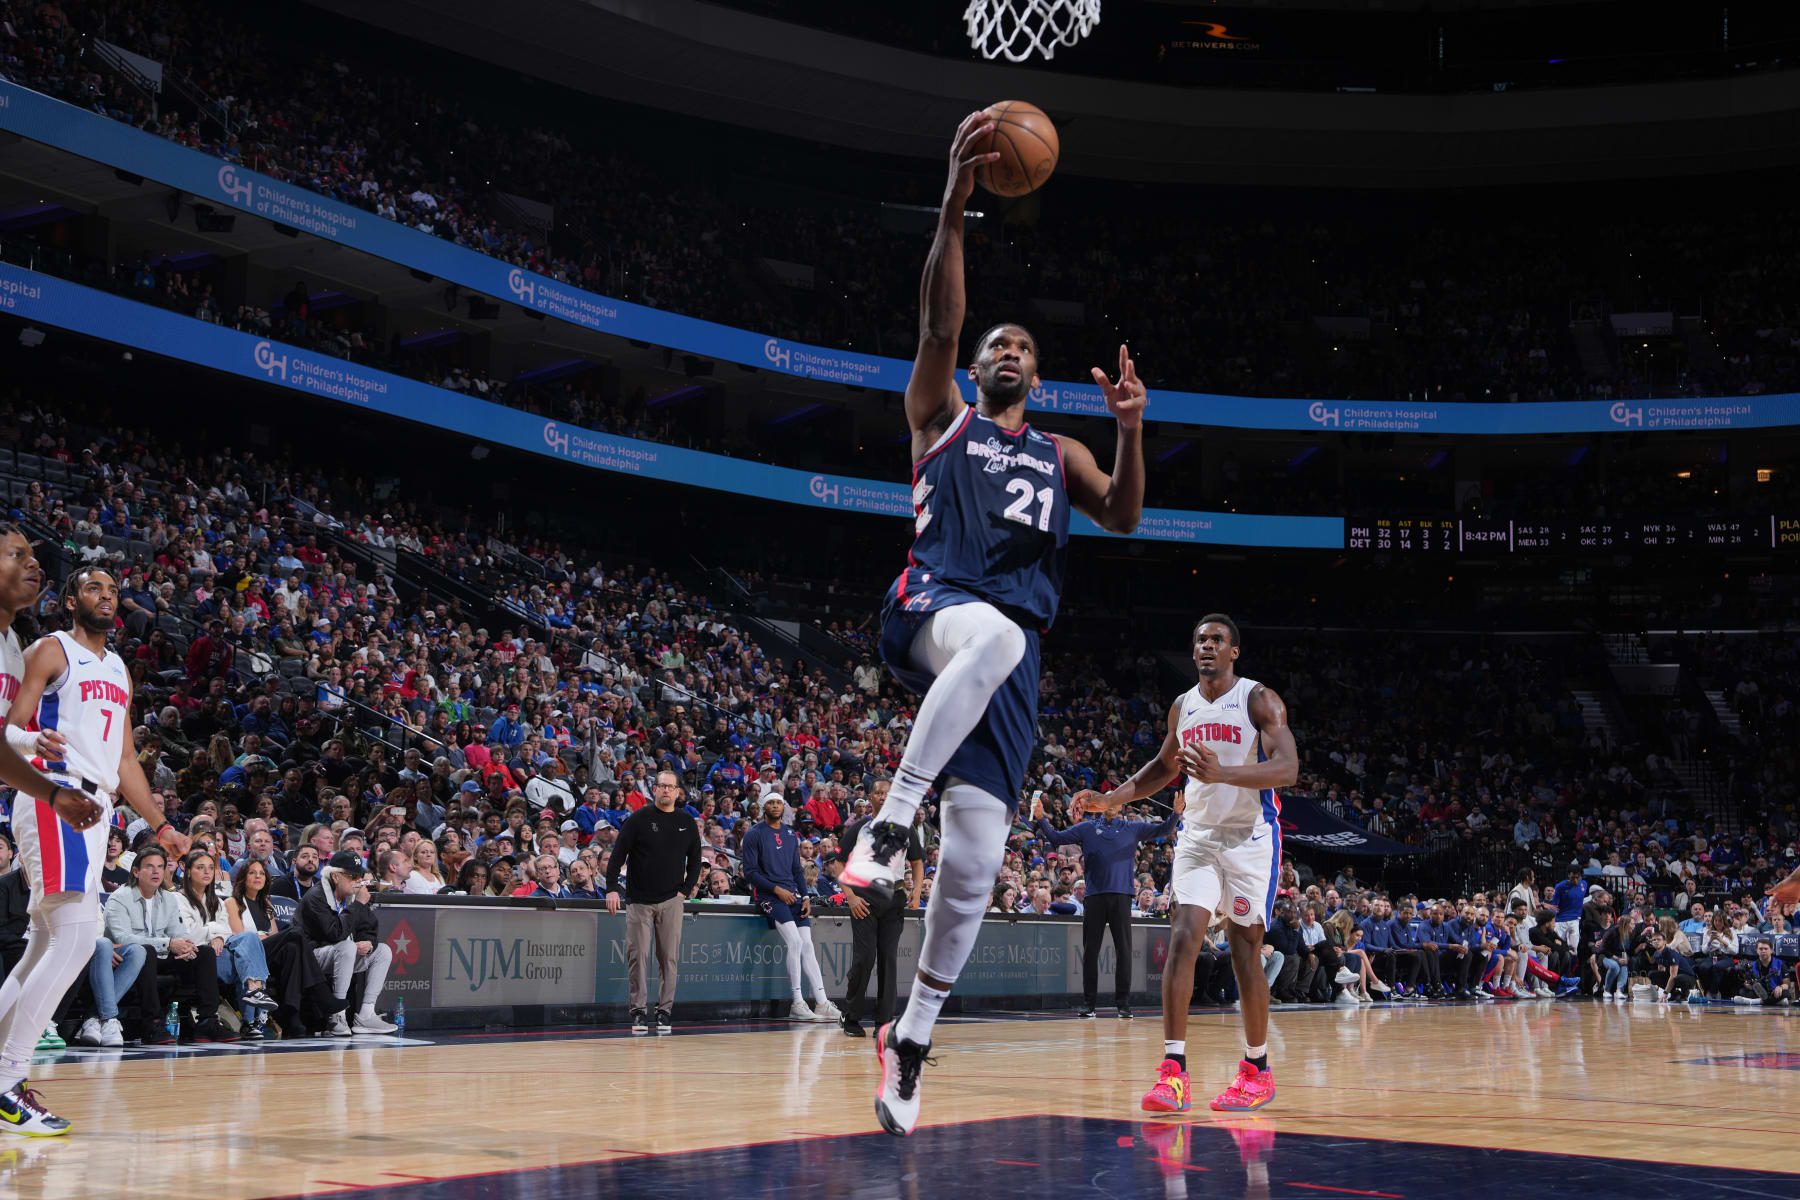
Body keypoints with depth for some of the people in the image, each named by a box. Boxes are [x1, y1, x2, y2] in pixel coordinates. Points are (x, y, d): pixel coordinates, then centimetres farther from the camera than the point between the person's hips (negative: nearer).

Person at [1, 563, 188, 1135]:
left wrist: (160, 825, 26)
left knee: (48, 947, 9)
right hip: (53, 802, -9)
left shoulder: (118, 669, 23)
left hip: (93, 809, 9)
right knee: (77, 937, -18)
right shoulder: (50, 650, 0)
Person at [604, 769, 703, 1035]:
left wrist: (685, 891, 5)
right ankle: (639, 1011, 5)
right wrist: (612, 888, -14)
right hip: (639, 900, -2)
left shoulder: (687, 823, 8)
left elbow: (695, 860, 16)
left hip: (671, 901, 2)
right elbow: (618, 854, -4)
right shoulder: (638, 819, -1)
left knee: (669, 958, 0)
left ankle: (665, 1011, 7)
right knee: (637, 956, -2)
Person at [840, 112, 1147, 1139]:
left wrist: (1131, 428, -7)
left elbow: (1123, 517, 11)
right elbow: (940, 324, 0)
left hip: (1014, 650, 4)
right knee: (994, 632, -43)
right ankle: (891, 821, -35)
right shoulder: (942, 418, 19)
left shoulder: (1059, 453, 29)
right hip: (933, 608, -3)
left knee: (975, 863, -5)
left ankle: (912, 1038, 10)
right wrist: (955, 206, -13)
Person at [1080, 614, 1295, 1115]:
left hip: (1250, 838, -4)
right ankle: (1173, 1069, -14)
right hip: (1198, 835, 4)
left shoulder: (1260, 700, -8)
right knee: (1184, 937, -12)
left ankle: (1257, 1070, 16)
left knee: (1245, 953, 0)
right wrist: (1112, 798, 10)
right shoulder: (1182, 707, 10)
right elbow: (1164, 766, 25)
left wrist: (1222, 774, -34)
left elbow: (1288, 768, -20)